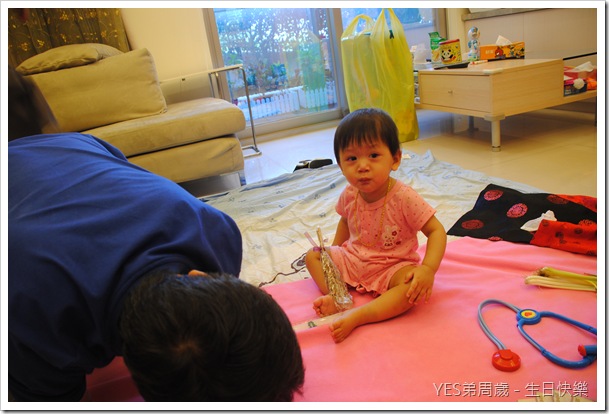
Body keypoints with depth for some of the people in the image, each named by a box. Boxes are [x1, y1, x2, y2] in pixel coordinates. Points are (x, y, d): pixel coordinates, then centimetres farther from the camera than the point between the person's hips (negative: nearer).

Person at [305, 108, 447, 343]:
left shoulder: (403, 198, -25)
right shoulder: (349, 195, -10)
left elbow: (436, 231, -21)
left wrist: (428, 269, -35)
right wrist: (333, 252, 8)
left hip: (393, 267, -5)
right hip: (353, 260, 5)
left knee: (414, 289, -33)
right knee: (312, 256, -2)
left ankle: (356, 317, -37)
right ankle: (337, 298, -20)